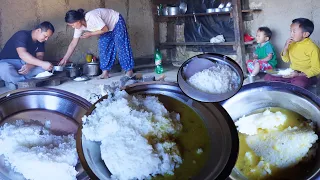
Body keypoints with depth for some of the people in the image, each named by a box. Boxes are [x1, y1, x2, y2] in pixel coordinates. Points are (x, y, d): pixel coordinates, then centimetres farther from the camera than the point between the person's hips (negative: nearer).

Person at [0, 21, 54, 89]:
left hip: (25, 65, 7)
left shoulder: (40, 41, 2)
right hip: (7, 63, -6)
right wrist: (42, 63, -47)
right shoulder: (22, 35, -20)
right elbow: (22, 54, -37)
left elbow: (40, 56, -9)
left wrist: (30, 65, -32)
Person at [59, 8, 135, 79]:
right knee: (103, 47, -4)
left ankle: (129, 71, -4)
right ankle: (105, 72, -1)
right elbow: (73, 44, -7)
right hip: (107, 27, 7)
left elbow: (105, 29, -29)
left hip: (117, 22, -7)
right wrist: (64, 59, -7)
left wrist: (90, 34, -24)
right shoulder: (79, 26, -13)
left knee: (121, 47, -11)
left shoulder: (91, 17, -38)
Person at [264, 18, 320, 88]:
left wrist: (299, 75, -25)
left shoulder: (312, 48, -17)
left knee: (298, 83, -41)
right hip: (292, 73, 6)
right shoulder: (292, 43, 3)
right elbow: (286, 60, 13)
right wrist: (285, 48, -6)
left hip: (306, 75, -6)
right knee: (268, 77, -6)